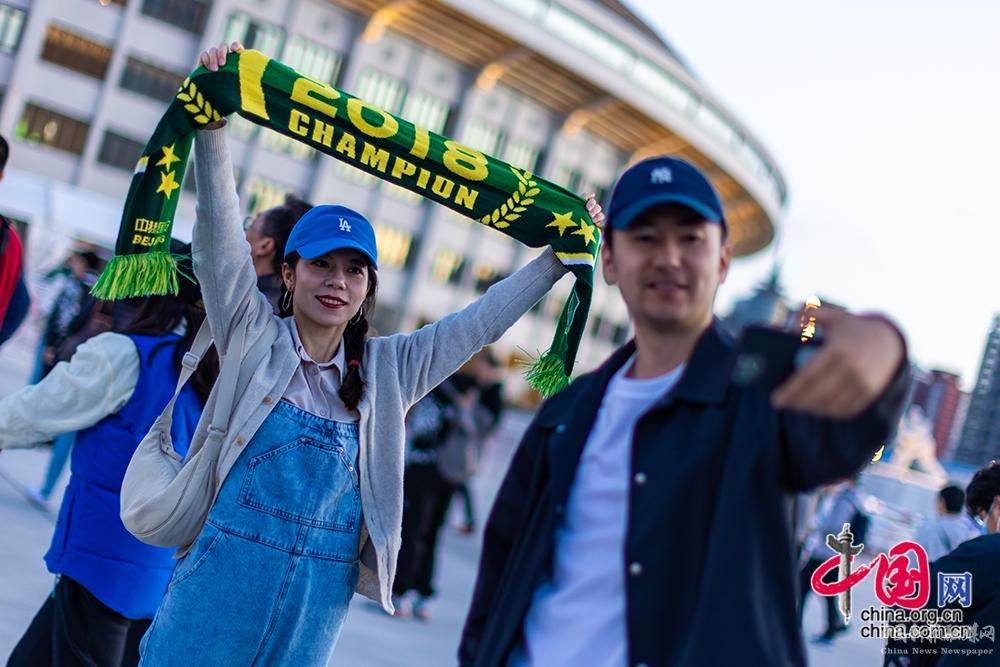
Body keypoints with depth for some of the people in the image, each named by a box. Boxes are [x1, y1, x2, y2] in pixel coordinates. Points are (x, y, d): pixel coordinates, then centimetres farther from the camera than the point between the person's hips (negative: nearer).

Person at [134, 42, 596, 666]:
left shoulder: (388, 369, 7)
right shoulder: (255, 335, 1)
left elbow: (480, 322, 9)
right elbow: (220, 234, -9)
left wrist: (562, 255, 7)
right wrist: (212, 124, -19)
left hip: (324, 594, 3)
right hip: (226, 574, -2)